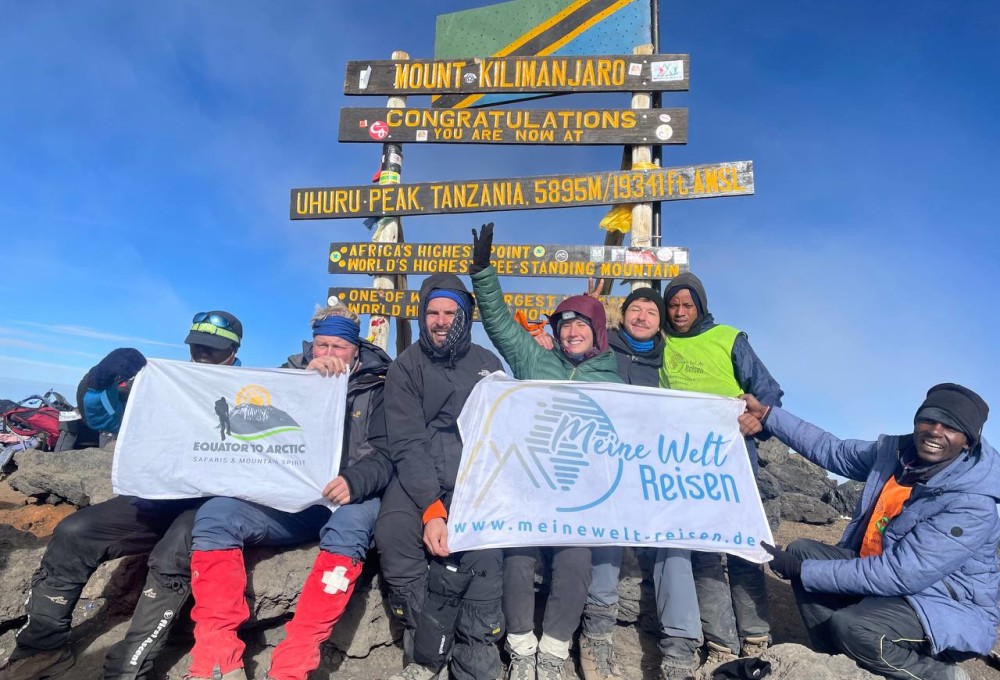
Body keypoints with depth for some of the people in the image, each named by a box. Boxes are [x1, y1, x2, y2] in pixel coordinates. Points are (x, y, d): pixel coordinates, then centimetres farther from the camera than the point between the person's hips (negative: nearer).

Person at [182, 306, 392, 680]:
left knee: (352, 524, -36)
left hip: (347, 501, -3)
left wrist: (354, 482, -27)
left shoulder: (376, 389, 6)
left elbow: (386, 455, -5)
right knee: (214, 514, -19)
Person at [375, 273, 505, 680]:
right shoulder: (407, 366, 5)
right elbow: (407, 443, -6)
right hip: (417, 478, -1)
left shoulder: (488, 364, 13)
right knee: (393, 531, -30)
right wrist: (431, 507, -21)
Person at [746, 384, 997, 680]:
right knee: (802, 550, -3)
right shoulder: (895, 451, -6)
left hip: (949, 608, -7)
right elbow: (832, 450, 11)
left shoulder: (973, 503, -27)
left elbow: (900, 574, -32)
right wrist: (766, 413, 9)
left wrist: (802, 571, -29)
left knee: (850, 626, -32)